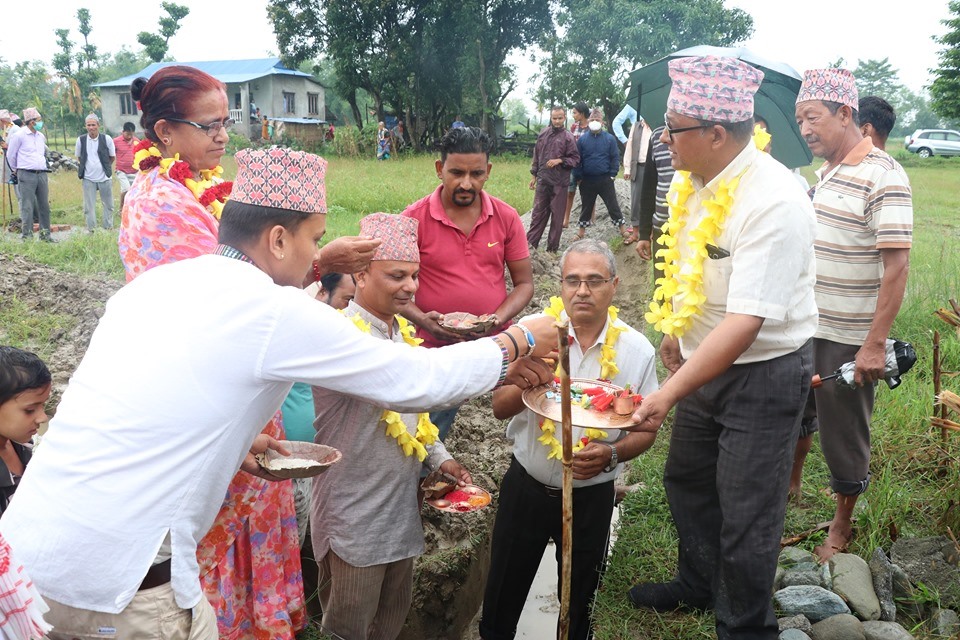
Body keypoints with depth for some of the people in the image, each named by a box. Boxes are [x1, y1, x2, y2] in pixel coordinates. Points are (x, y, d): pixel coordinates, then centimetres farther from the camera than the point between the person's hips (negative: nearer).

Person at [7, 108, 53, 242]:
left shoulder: (41, 136, 12)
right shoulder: (19, 135, -6)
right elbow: (10, 155, 3)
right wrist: (17, 169, 13)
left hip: (42, 174, 6)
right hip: (26, 175, -6)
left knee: (44, 205, 8)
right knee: (27, 206, -4)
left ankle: (45, 234, 16)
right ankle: (27, 236, -1)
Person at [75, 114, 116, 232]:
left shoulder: (107, 139, -4)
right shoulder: (81, 140, 0)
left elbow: (113, 157, 7)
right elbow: (78, 157, 14)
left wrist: (104, 166, 9)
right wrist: (88, 166, 10)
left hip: (104, 177, 0)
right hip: (88, 178, 1)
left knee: (108, 204, 8)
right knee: (89, 206, 2)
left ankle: (109, 227, 20)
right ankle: (91, 229, 10)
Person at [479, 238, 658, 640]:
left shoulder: (636, 349, -8)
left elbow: (645, 429, -2)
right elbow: (500, 408, -11)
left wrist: (612, 454, -22)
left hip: (591, 495, 0)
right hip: (526, 486, 0)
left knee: (578, 600, 20)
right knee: (502, 596, 16)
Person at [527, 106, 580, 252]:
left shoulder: (568, 137, -4)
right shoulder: (543, 133, 7)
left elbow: (575, 158, -4)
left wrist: (559, 160, -18)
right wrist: (534, 175, 14)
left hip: (559, 182, -3)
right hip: (543, 180, 3)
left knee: (557, 215, 5)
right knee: (538, 212, 8)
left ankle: (553, 247, 14)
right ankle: (530, 243, 15)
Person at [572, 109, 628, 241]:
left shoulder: (609, 139, -2)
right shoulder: (582, 139, 0)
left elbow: (615, 157, 0)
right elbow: (577, 160, 1)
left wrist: (613, 174, -7)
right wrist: (578, 177, -3)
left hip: (605, 179, -1)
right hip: (587, 180, 1)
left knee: (613, 205, 4)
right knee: (586, 206, 13)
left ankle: (623, 229, 11)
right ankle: (581, 231, 25)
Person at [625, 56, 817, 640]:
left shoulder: (774, 202, -29)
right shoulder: (696, 181, -4)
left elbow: (745, 322, -34)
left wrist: (669, 393, -37)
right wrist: (675, 329, 18)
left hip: (764, 373, -8)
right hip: (706, 357, 8)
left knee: (746, 519, 4)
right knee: (687, 482, 23)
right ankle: (698, 586, 48)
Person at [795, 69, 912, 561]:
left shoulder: (883, 176, -17)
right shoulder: (824, 172, 8)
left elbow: (897, 265, -20)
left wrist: (875, 343, -22)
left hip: (847, 337, -7)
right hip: (804, 326, 7)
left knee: (842, 430, 8)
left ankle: (842, 524, 27)